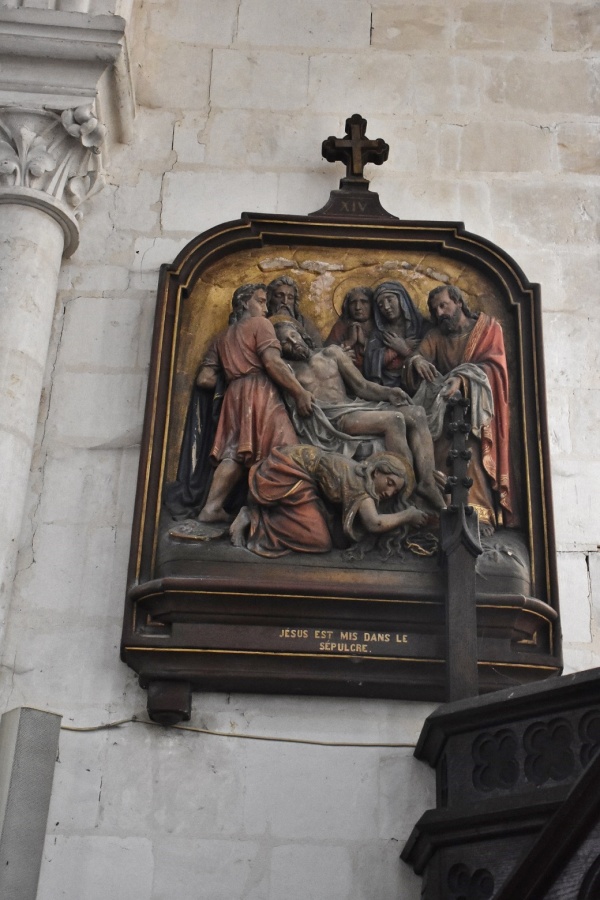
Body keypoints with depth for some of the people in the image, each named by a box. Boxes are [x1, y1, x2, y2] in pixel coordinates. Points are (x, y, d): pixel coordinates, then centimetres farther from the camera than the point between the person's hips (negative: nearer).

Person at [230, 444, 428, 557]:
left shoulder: (360, 474, 7)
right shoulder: (362, 486, -21)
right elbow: (375, 524, -34)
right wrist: (407, 516, -18)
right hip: (287, 471, -10)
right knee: (319, 542, -13)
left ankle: (255, 516, 8)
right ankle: (253, 522, -8)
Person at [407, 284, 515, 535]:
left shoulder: (487, 328, 4)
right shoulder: (435, 336, 16)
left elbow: (493, 365, -9)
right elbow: (419, 355, 2)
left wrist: (462, 379, -27)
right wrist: (417, 360, -25)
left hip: (477, 403, -4)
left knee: (469, 446, -30)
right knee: (443, 446, -23)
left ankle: (480, 514, -34)